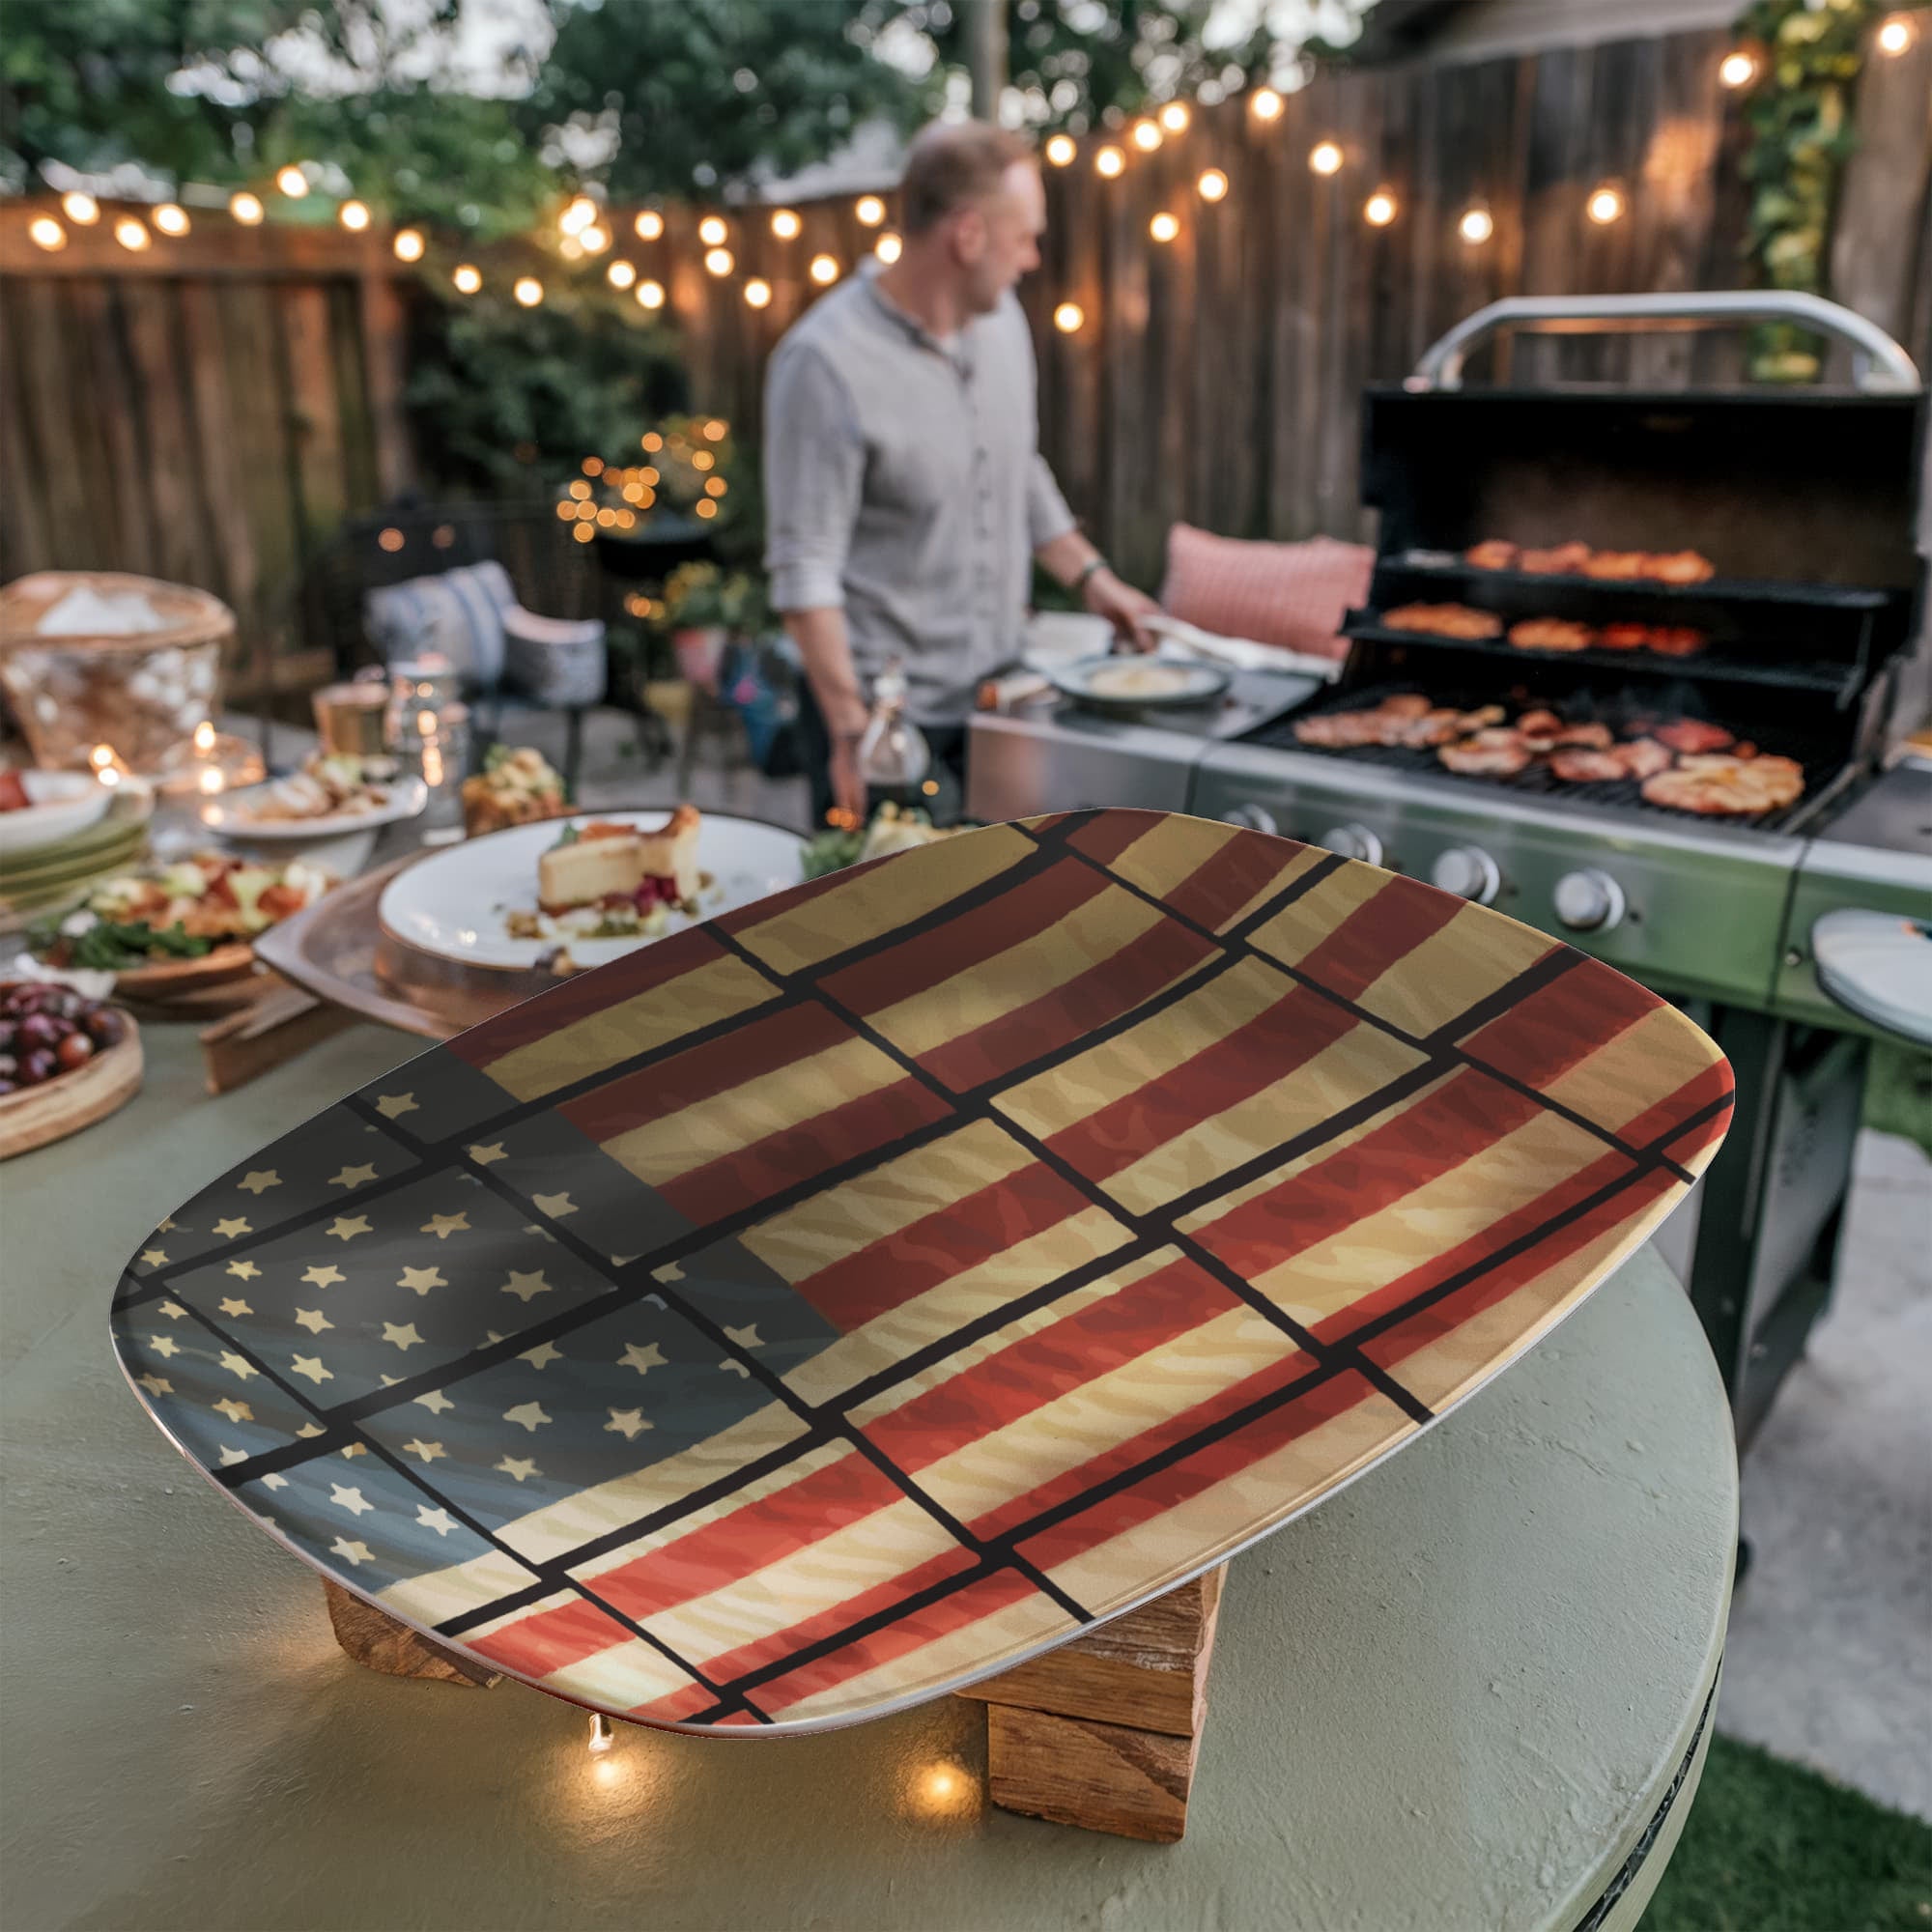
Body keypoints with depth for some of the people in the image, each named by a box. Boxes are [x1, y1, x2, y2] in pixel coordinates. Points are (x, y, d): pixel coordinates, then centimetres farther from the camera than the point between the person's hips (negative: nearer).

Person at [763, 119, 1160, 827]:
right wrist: (851, 731, -24)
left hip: (998, 693, 7)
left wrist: (1091, 577, 12)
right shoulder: (825, 362, -18)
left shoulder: (1002, 318, 5)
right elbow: (804, 569, -19)